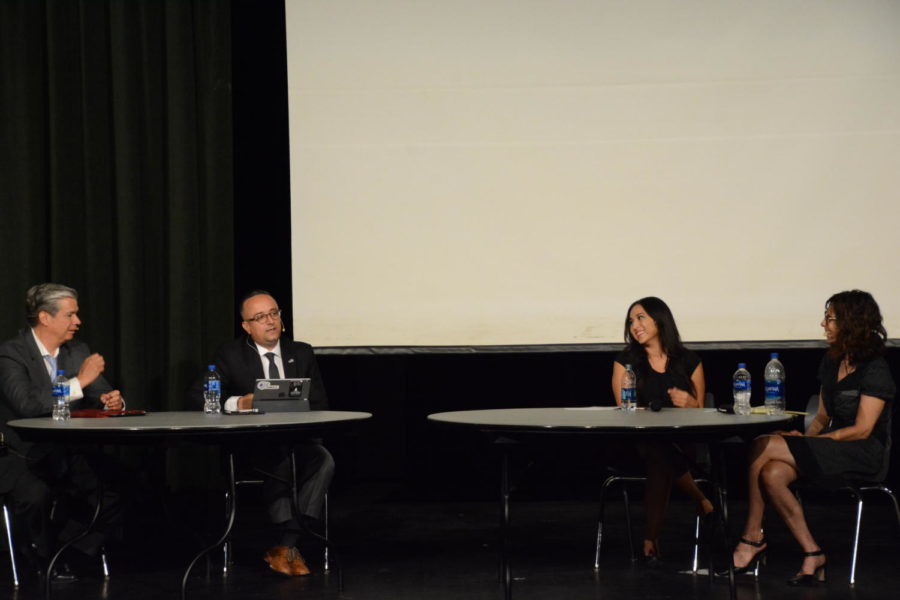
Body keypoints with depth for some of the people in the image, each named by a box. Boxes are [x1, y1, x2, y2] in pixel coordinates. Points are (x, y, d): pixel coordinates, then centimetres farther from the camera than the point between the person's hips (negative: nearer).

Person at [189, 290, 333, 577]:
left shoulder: (302, 353, 16)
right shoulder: (230, 355, 7)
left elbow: (319, 403, 12)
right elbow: (198, 395, -3)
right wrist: (237, 402, -21)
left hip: (297, 436, 3)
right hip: (252, 443, -3)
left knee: (323, 460, -30)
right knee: (280, 461, -37)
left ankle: (286, 545, -29)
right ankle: (290, 544, -29)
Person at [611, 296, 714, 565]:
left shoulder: (689, 361, 10)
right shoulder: (626, 361, 8)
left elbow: (701, 412, 12)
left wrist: (690, 404, -12)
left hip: (683, 443, 1)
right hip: (640, 442, 0)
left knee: (662, 459, -33)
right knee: (659, 453, -35)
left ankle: (651, 539, -21)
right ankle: (701, 501, -16)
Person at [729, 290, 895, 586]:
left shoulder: (875, 370, -10)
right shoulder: (831, 362, 15)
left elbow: (862, 430, -15)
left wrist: (807, 441, -14)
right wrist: (805, 438, -4)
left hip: (863, 453, -7)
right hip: (830, 448, 7)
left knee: (763, 447, -23)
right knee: (772, 474, -25)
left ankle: (752, 538, -12)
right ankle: (812, 555, -22)